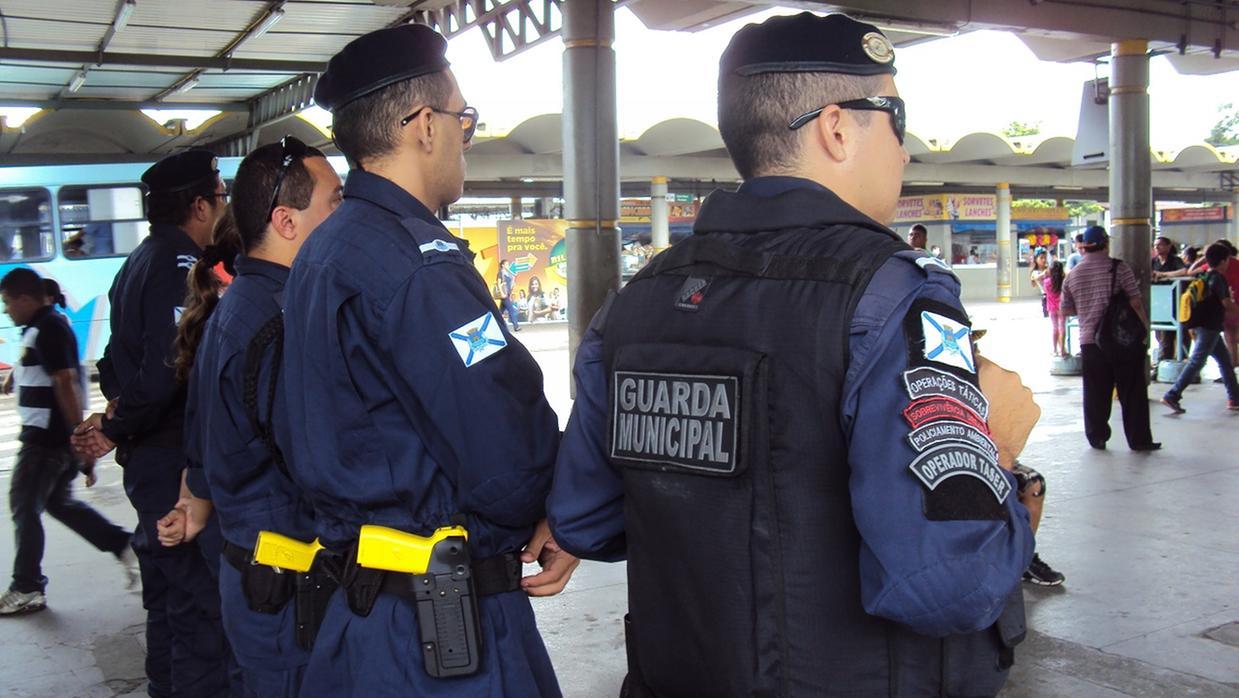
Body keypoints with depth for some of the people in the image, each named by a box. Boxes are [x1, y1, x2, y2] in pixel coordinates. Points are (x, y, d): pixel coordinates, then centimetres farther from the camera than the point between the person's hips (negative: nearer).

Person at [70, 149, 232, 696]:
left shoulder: (140, 262, 15)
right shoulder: (180, 265, -16)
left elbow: (116, 362, 20)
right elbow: (167, 372, -25)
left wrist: (119, 420, 7)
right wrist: (118, 430, -11)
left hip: (149, 460, 10)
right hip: (178, 463, -10)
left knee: (168, 598, 20)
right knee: (200, 602, -5)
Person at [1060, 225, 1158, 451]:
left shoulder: (1072, 275, 5)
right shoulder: (1118, 268, -7)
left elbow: (1066, 310, 13)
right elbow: (1135, 302, -10)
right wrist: (1144, 327, 0)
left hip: (1089, 342, 3)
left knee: (1095, 394, 11)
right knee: (1132, 392, 5)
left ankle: (1097, 437, 16)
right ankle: (1138, 439, 8)